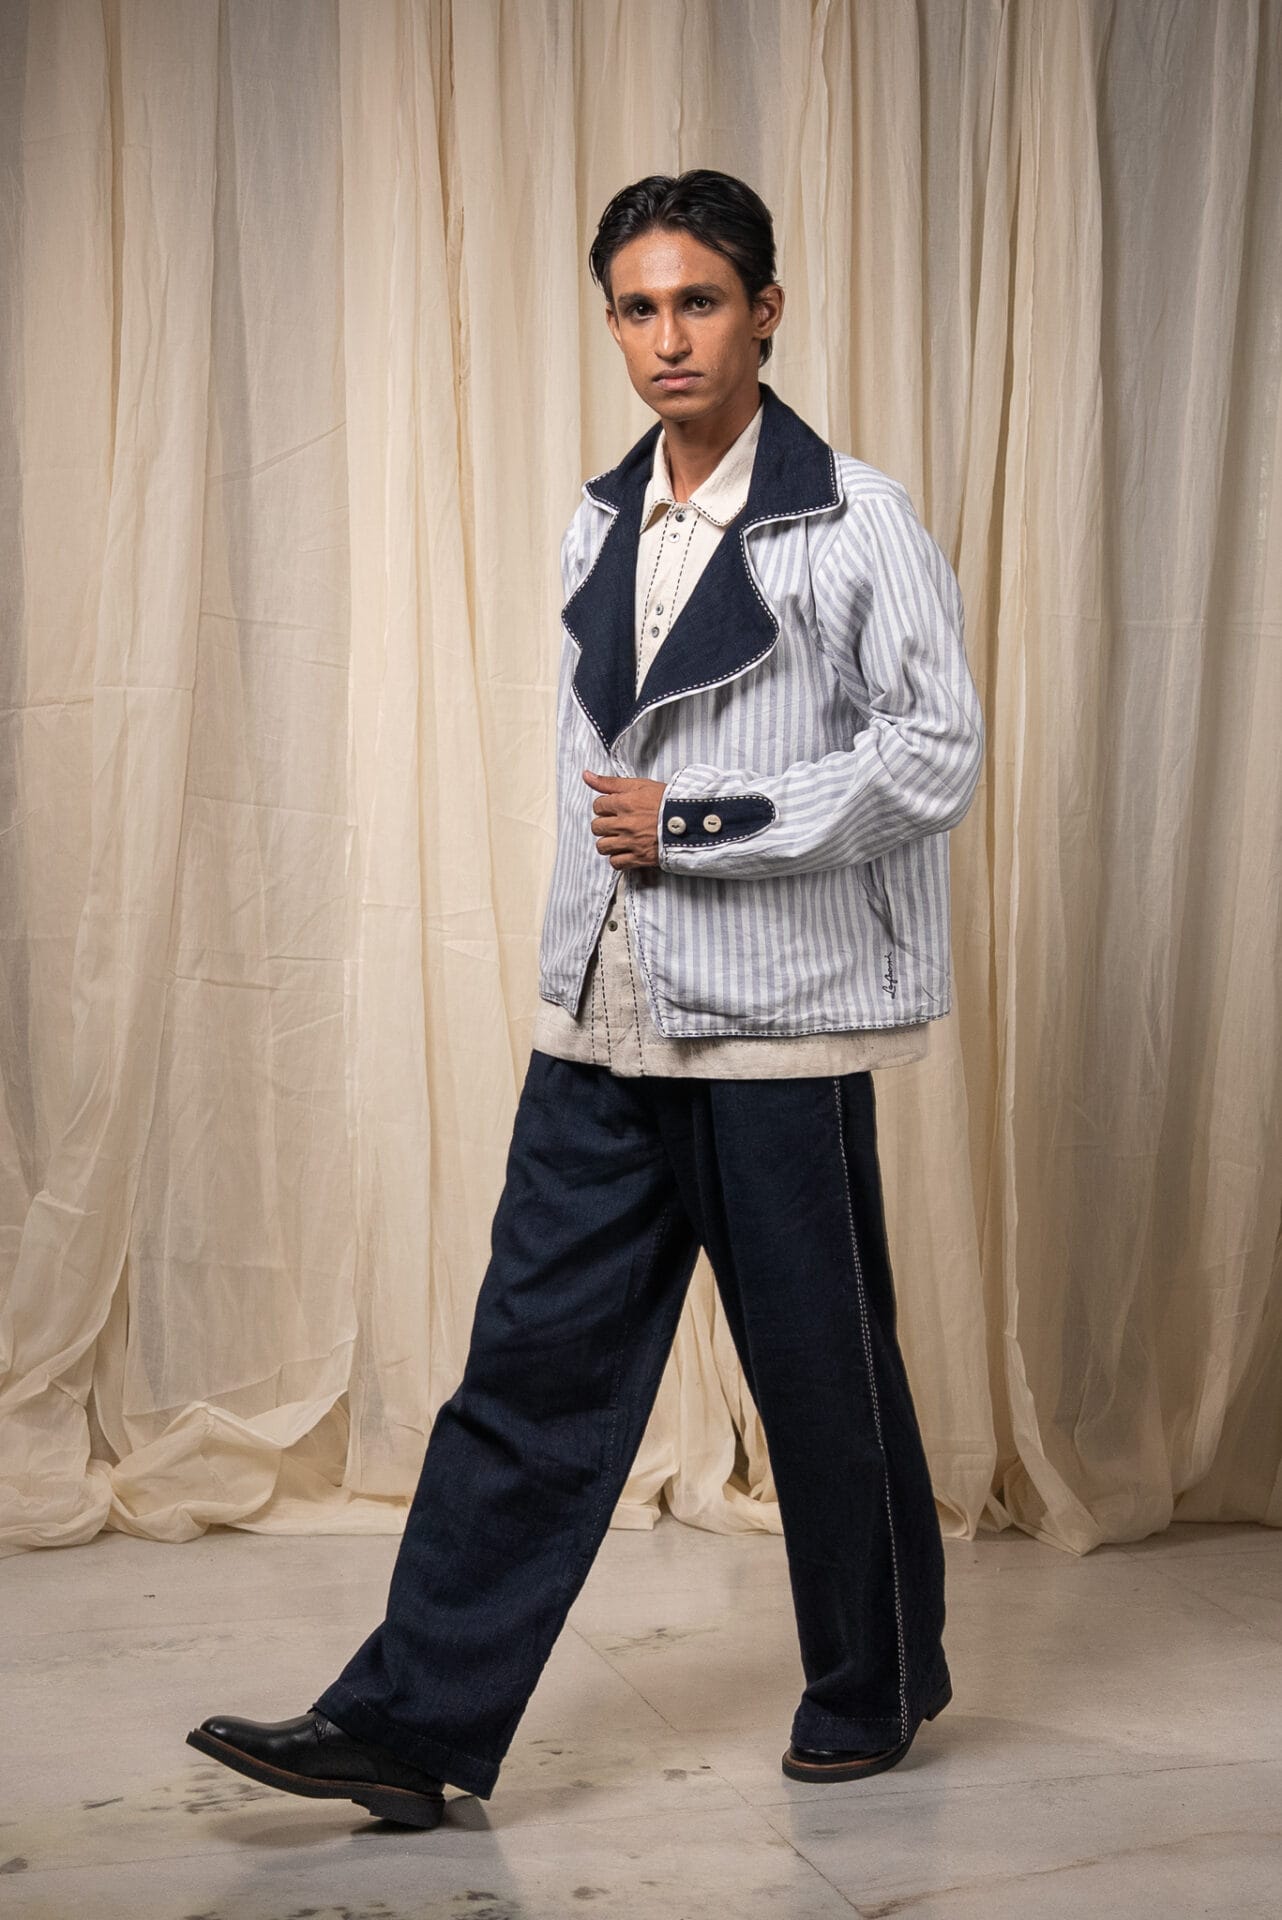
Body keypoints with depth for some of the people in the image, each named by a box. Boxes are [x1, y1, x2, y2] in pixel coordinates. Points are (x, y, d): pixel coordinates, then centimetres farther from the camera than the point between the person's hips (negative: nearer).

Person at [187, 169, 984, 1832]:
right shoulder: (600, 524, 13)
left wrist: (696, 823, -13)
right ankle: (411, 1725, 8)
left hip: (774, 1023, -5)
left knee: (822, 1370, 7)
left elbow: (936, 755, -10)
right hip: (601, 1023, 5)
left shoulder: (856, 524, -6)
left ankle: (879, 1686, 29)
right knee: (532, 1365, 4)